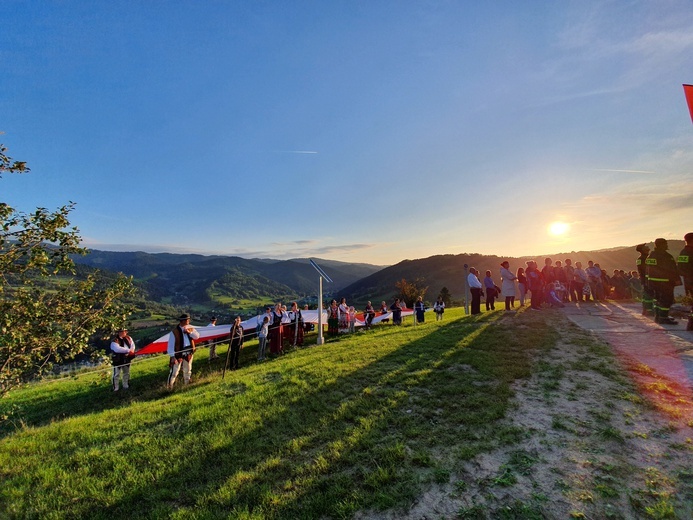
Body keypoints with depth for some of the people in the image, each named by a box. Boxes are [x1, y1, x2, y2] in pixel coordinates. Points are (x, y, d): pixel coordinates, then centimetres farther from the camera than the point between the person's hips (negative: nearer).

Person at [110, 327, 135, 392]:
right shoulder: (115, 341, -18)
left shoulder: (128, 338, 4)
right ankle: (116, 388, 12)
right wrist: (128, 350, -28)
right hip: (118, 360, -6)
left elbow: (132, 345, 8)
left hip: (126, 359, 6)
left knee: (126, 373, 18)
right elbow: (117, 349, -30)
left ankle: (126, 386, 33)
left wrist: (132, 351, -12)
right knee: (116, 374, 1)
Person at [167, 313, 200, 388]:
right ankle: (169, 386, 13)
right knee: (174, 371, -2)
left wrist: (190, 332, -20)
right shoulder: (175, 331, -16)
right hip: (178, 353, -5)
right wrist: (172, 356, -19)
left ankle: (187, 384, 36)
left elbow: (197, 336, -4)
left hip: (189, 352, 5)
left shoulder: (190, 328, 1)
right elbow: (171, 344, -15)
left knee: (187, 370, 19)